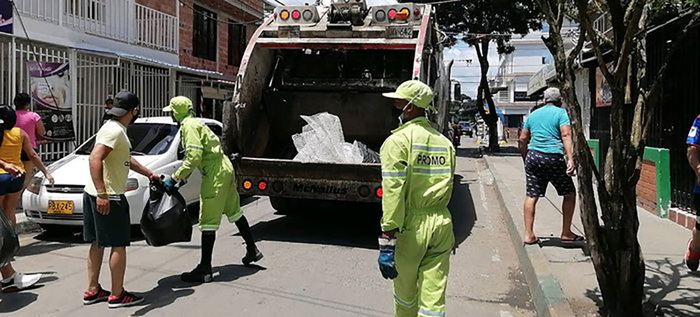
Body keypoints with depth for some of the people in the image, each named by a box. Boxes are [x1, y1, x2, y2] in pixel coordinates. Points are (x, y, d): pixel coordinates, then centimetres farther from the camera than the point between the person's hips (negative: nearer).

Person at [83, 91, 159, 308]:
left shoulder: (114, 128, 15)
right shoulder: (115, 131, -17)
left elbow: (126, 160, 28)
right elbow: (95, 159, -28)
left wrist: (149, 174, 35)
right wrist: (102, 194, -32)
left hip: (94, 195, 10)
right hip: (108, 198, -10)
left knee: (98, 243, 15)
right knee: (118, 245, -1)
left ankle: (92, 291, 24)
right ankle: (117, 295, 8)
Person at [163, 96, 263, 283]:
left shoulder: (189, 126, -13)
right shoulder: (194, 124, 18)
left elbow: (194, 157, -24)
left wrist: (175, 178, -20)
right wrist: (183, 177, 19)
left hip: (215, 174, -10)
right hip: (225, 169, 11)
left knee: (208, 222, -6)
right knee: (234, 212, 22)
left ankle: (205, 269, -2)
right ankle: (252, 250, 34)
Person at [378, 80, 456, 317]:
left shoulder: (398, 141, -11)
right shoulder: (445, 142, 10)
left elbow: (393, 193, -18)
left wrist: (386, 243, -19)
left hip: (410, 226, -5)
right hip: (442, 224, 5)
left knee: (405, 295, 17)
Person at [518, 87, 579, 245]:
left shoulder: (533, 114, 17)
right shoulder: (561, 112, 2)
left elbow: (522, 140, 16)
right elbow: (566, 135, -12)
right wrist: (570, 159, -19)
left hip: (533, 156, 5)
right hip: (553, 158, -5)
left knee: (531, 196, 5)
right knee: (569, 193, 11)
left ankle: (528, 235, 3)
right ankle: (566, 233, 14)